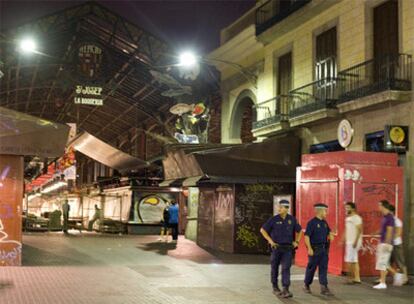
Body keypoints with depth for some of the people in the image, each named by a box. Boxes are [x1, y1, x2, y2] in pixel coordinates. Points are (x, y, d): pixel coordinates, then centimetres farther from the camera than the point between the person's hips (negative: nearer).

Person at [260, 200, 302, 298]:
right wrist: (270, 241, -11)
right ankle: (275, 287, 27)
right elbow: (262, 230, -3)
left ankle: (285, 291, -17)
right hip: (276, 247, -1)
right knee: (275, 268, 9)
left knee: (286, 268, -11)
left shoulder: (292, 219, 1)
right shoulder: (274, 219, -7)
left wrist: (296, 242, 3)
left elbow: (299, 231, 16)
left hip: (287, 248, 1)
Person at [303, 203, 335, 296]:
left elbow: (329, 232, 25)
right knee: (311, 268, 5)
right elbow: (306, 236, -15)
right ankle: (306, 286, 22)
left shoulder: (324, 222, 11)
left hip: (324, 249, 6)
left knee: (323, 268, 0)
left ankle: (324, 288, -2)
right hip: (315, 249, -6)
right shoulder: (312, 222, -11)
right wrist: (309, 248, -22)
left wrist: (330, 235, 1)